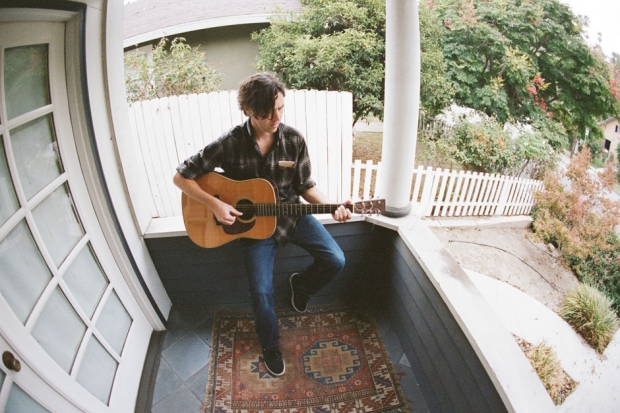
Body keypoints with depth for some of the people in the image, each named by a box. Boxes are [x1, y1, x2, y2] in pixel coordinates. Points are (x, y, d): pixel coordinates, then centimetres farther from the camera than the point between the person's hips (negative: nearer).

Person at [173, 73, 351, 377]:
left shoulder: (293, 140, -9)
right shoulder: (230, 144, -16)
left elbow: (305, 186, 0)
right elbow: (181, 177, -9)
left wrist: (331, 206, -16)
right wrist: (214, 204, -21)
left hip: (291, 213, 3)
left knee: (335, 261, -13)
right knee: (261, 292, -10)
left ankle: (301, 284, 23)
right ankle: (270, 346, 23)